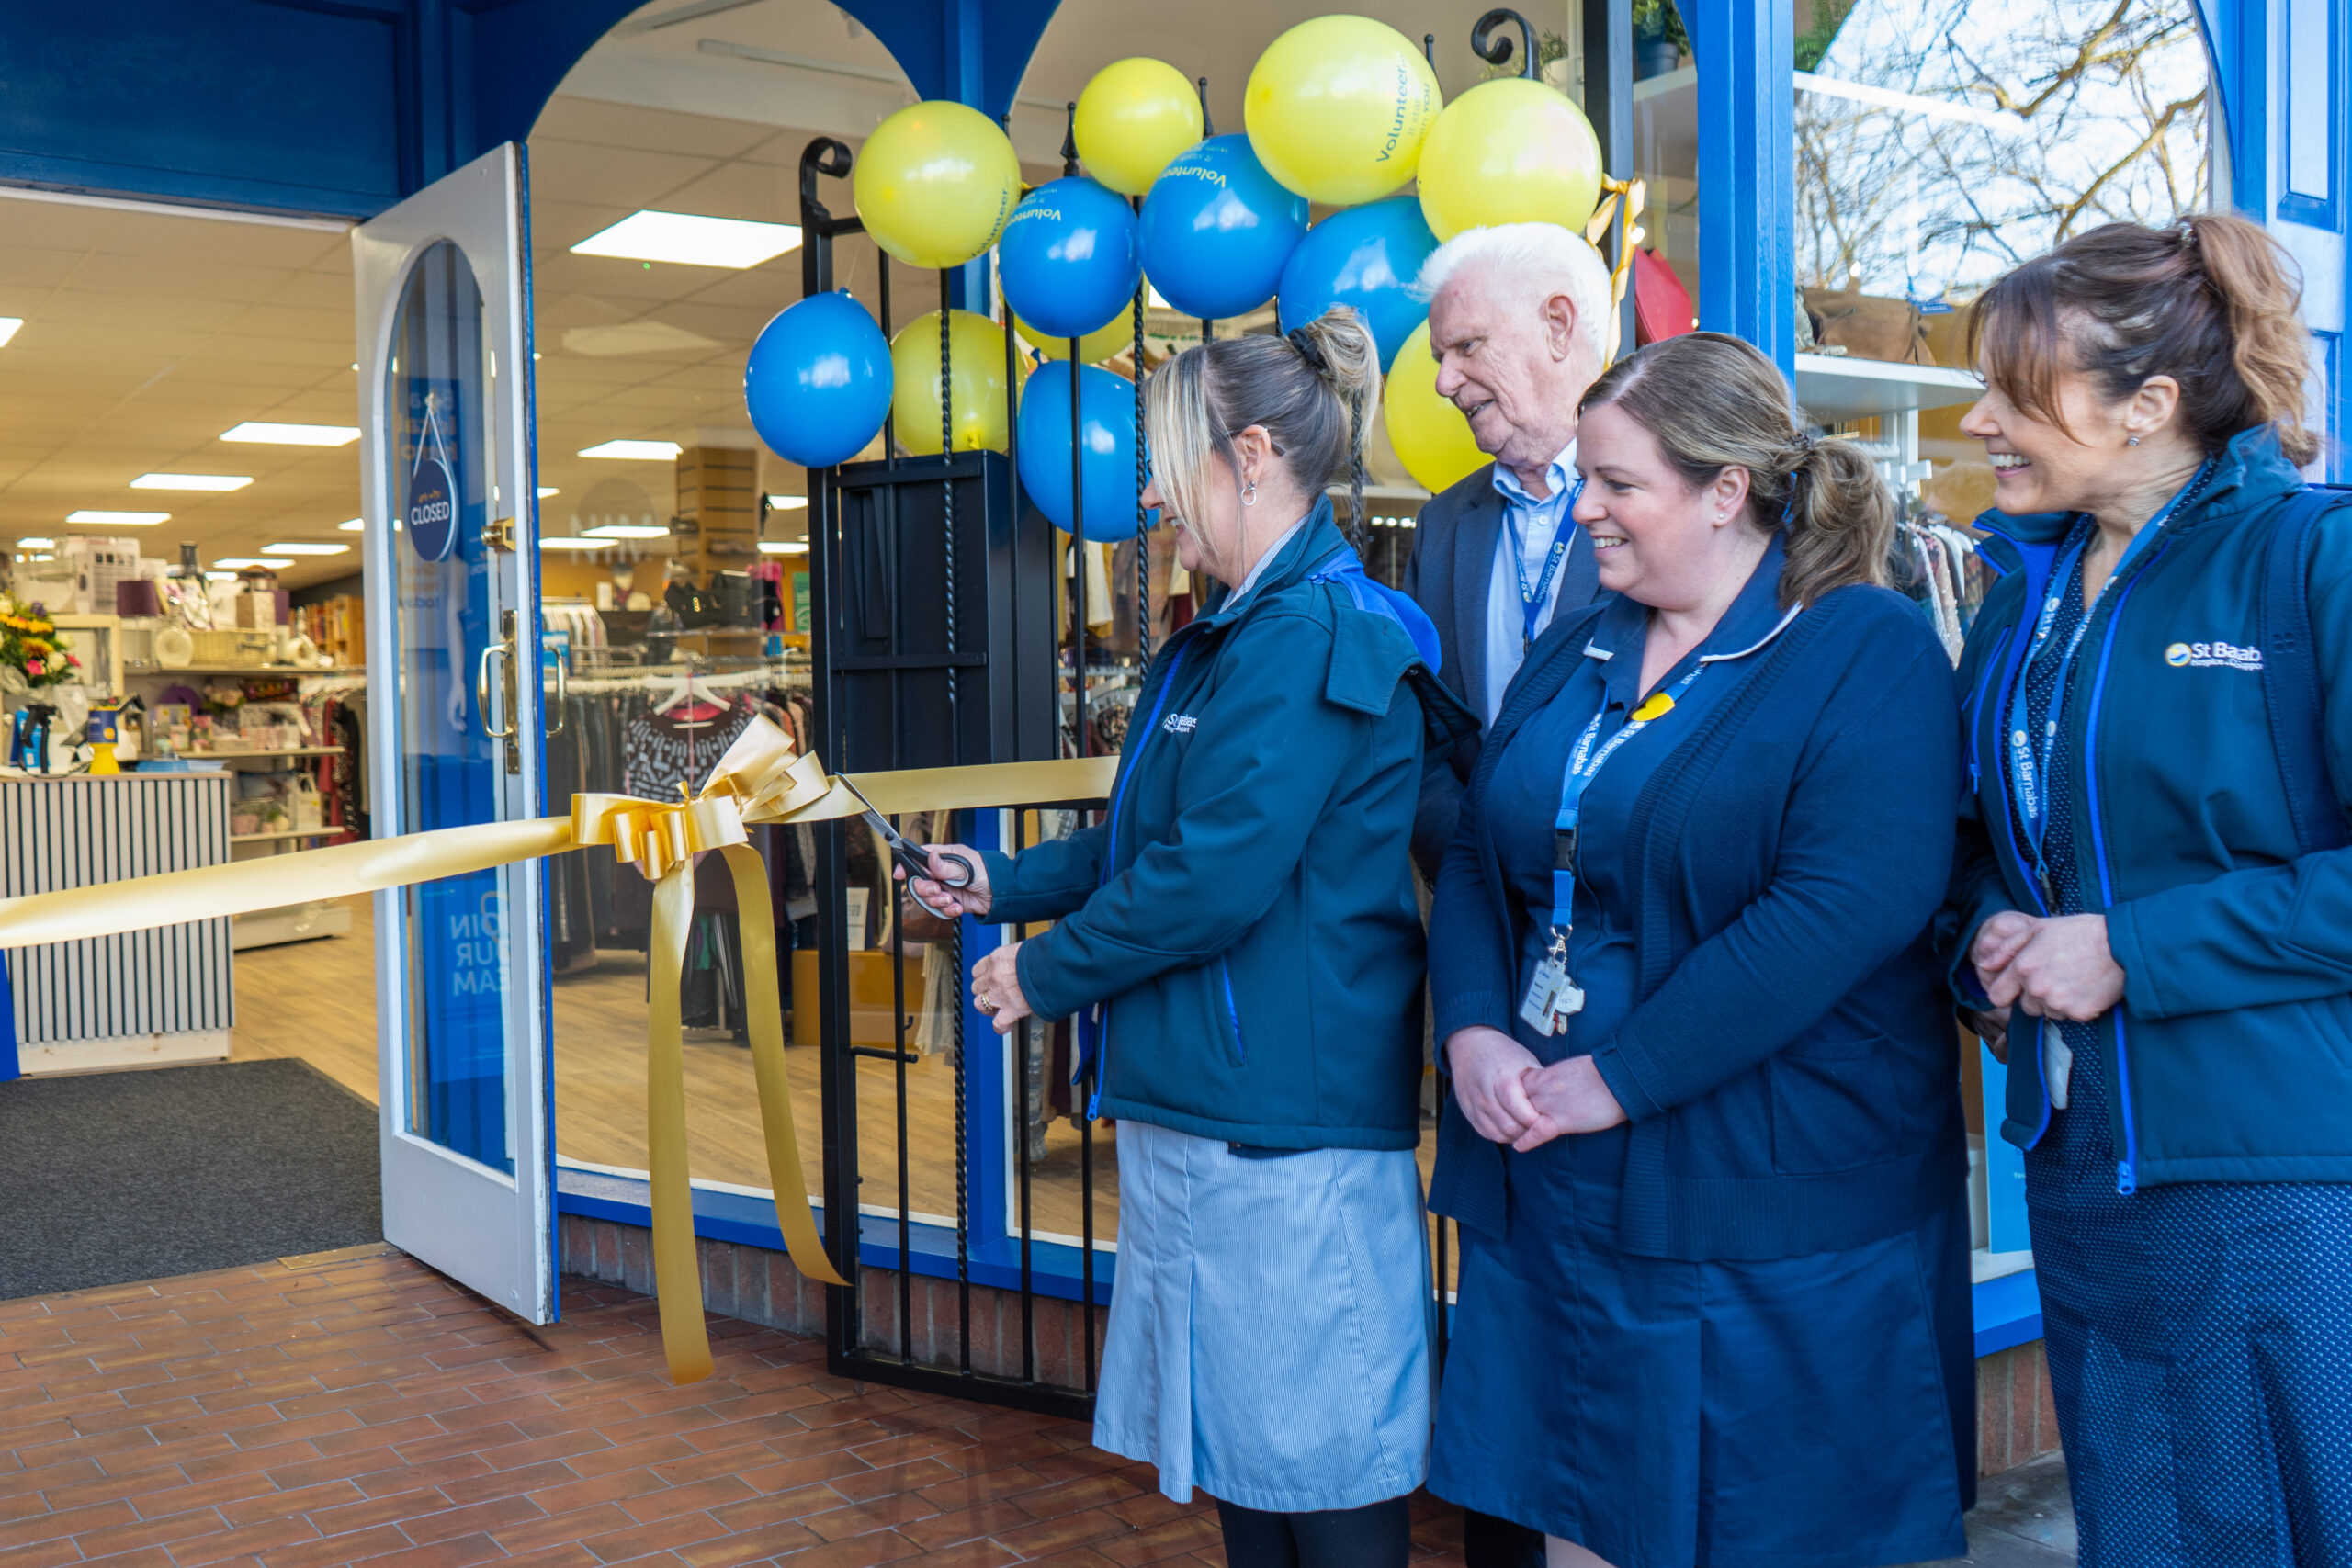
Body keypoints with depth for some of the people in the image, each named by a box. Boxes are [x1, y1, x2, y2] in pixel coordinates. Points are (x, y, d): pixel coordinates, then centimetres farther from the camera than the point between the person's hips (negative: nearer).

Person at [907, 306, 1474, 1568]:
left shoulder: (1311, 638, -18)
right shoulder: (1233, 637, 16)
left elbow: (1215, 875, -23)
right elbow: (1146, 836, 24)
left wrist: (1045, 972, -11)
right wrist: (1004, 885, 15)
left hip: (1284, 1120, -10)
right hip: (1201, 1105, 11)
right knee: (1238, 1442, 19)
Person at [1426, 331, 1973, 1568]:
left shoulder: (1868, 652, -9)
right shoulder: (1575, 655, 12)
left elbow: (1848, 906, -22)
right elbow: (1475, 858, 11)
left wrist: (1615, 1079, -21)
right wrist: (1473, 1032, -8)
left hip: (1770, 1208, -6)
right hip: (1554, 1191, 6)